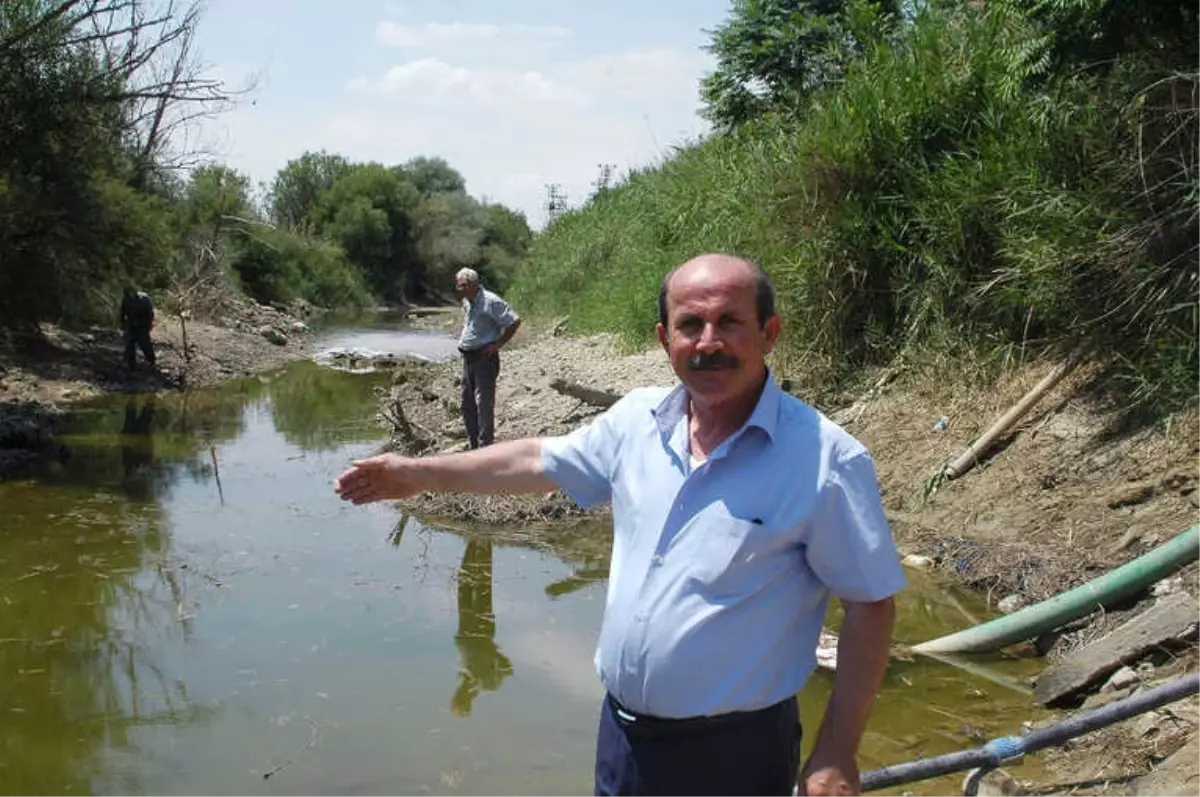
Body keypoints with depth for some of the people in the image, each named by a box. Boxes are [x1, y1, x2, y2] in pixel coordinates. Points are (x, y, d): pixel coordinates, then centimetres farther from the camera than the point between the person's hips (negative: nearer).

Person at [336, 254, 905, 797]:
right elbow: (540, 461, 13)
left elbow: (870, 606, -12)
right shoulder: (638, 419, -2)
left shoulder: (825, 459, -18)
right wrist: (417, 473, 18)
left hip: (732, 751, -5)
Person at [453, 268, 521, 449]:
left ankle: (485, 446, -7)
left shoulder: (490, 301, -15)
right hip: (468, 358, 9)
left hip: (485, 358, -9)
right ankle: (474, 446, 22)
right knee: (467, 404, 13)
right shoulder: (466, 302, 13)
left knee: (484, 404, -10)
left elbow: (514, 321, -16)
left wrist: (498, 344, -15)